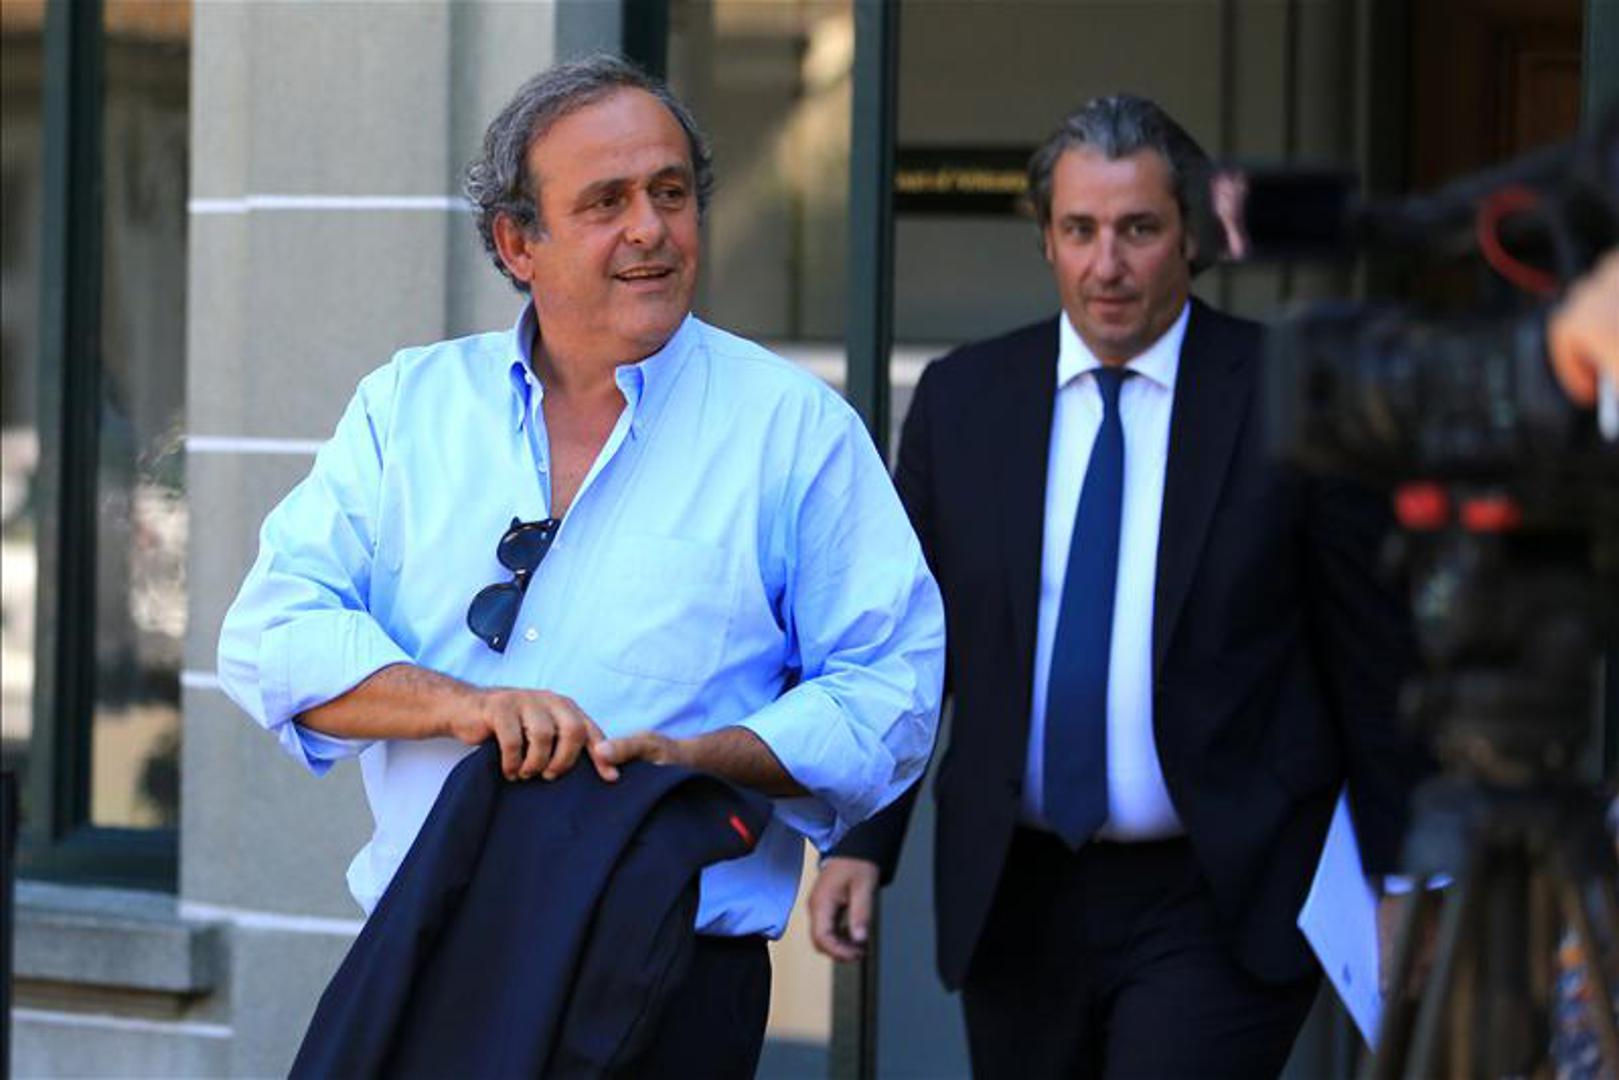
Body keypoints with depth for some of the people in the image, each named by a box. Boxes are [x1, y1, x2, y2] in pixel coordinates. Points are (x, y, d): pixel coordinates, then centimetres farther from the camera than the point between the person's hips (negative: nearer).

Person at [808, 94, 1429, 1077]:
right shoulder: (962, 400, 6)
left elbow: (1377, 663, 0)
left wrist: (1403, 885, 0)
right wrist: (861, 842, -2)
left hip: (1219, 904, -4)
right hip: (1017, 901, 4)